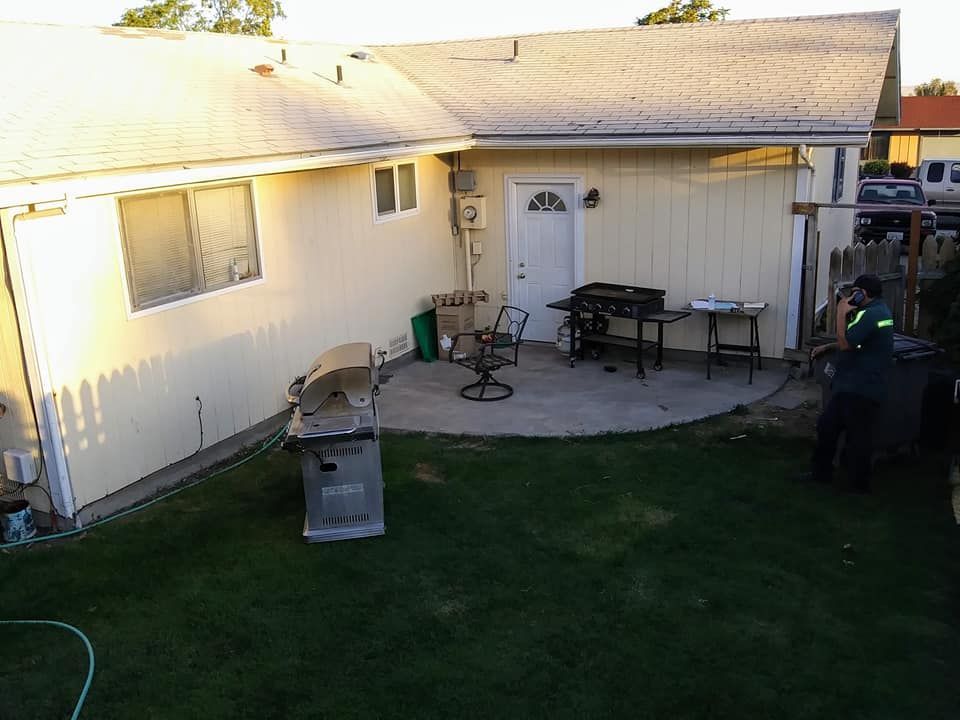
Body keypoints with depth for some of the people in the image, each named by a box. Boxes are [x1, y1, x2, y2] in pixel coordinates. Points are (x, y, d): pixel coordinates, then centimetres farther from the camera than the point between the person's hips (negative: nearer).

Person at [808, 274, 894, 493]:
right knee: (826, 425, 15)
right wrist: (827, 347, 18)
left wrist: (841, 313, -13)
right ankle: (821, 472, 25)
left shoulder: (870, 314, -19)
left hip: (860, 390, -11)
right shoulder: (878, 310, 16)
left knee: (857, 437, 2)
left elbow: (846, 343, -21)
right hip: (852, 387, 11)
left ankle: (860, 485, 15)